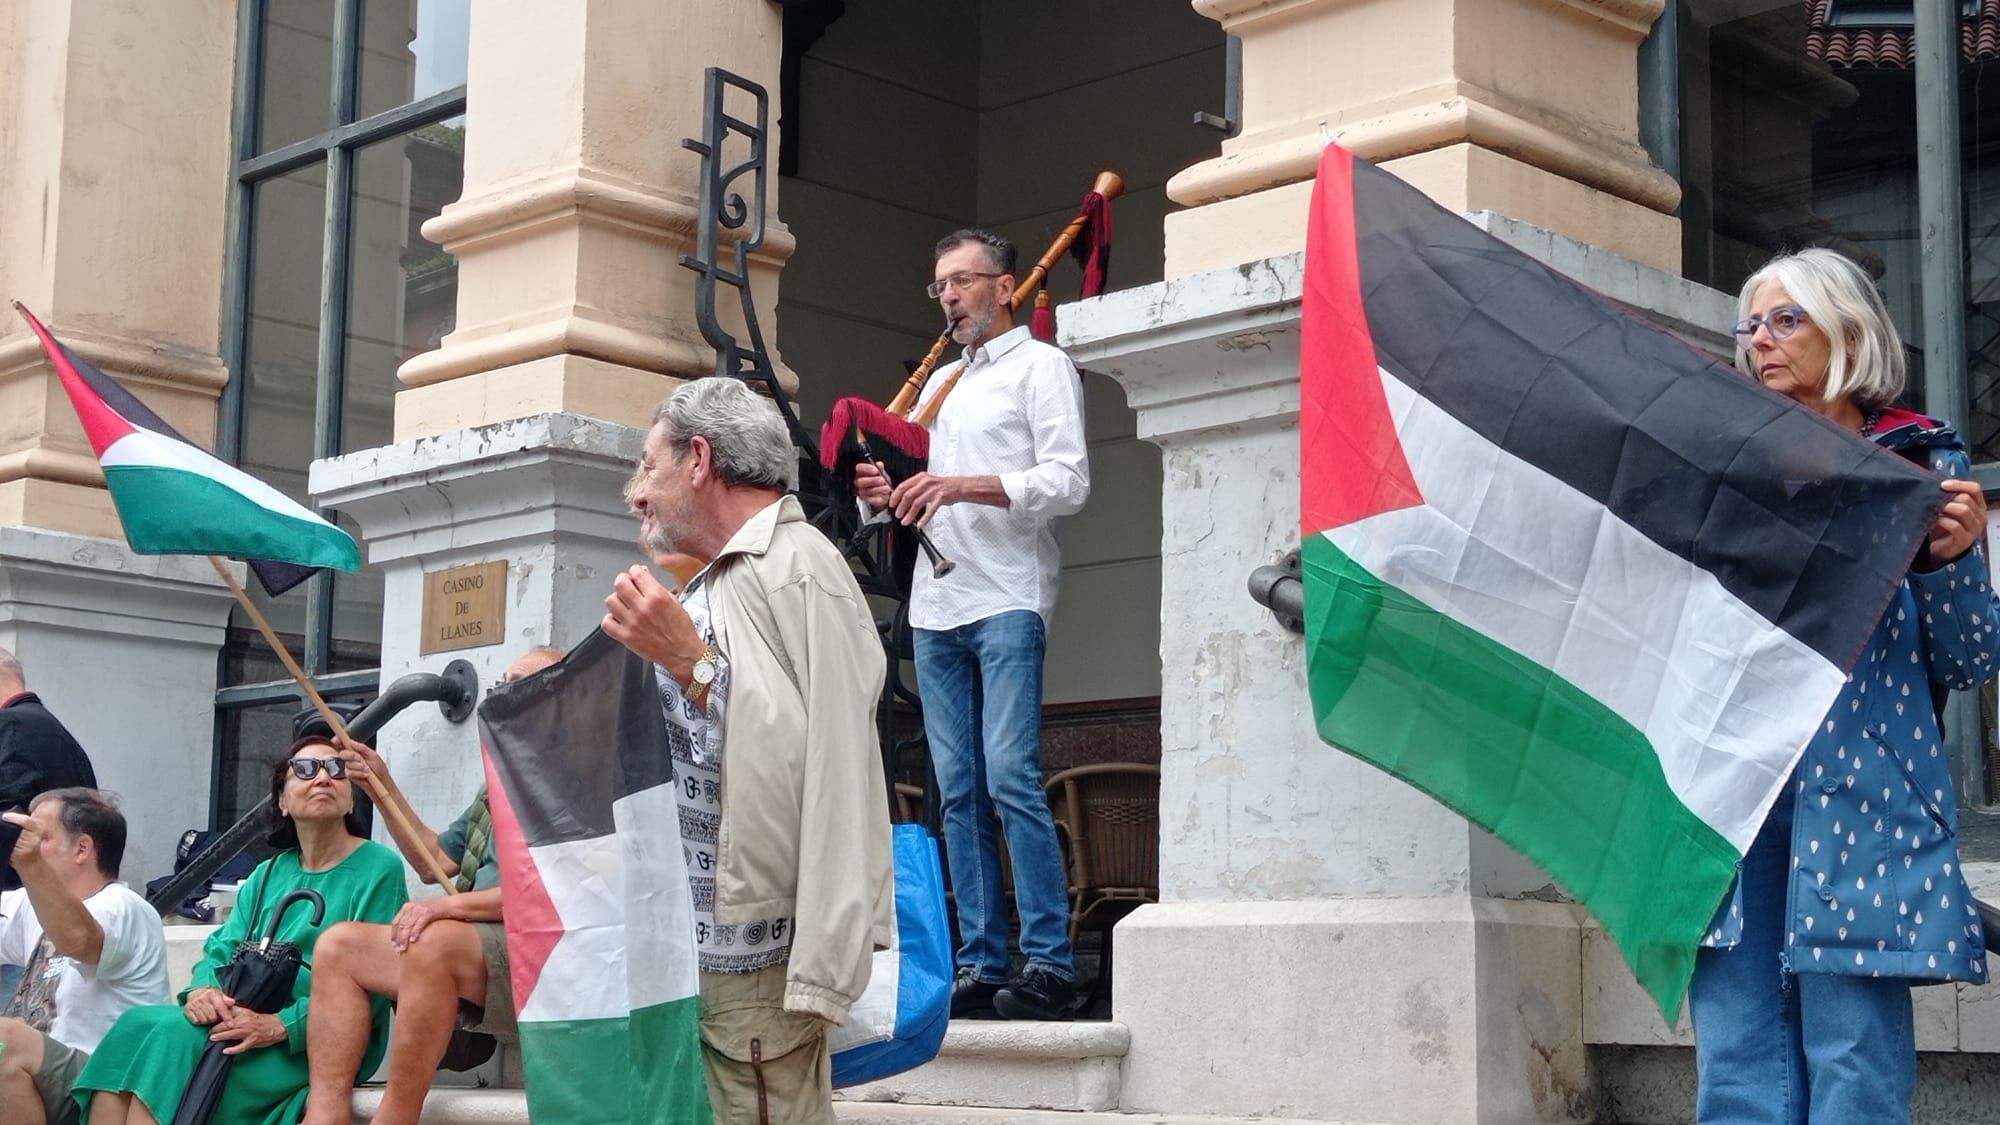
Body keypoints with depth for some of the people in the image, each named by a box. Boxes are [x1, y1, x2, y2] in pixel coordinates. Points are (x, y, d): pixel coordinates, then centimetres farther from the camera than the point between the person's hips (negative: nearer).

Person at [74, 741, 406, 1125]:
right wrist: (202, 989, -12)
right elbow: (222, 949, 14)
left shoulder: (379, 868, -2)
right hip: (245, 1021, 6)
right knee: (134, 1025, -21)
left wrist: (284, 1024, -23)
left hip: (317, 1043, -6)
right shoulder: (267, 876, 22)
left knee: (172, 1037, -28)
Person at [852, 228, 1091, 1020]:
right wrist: (887, 495, 5)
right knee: (959, 792, 3)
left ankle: (1049, 962, -14)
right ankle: (979, 964, 4)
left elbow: (1070, 481, -9)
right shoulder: (941, 383, 26)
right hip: (935, 606, 7)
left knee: (1011, 778, -15)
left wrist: (963, 486, -19)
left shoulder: (1040, 366, 3)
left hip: (1007, 601, -7)